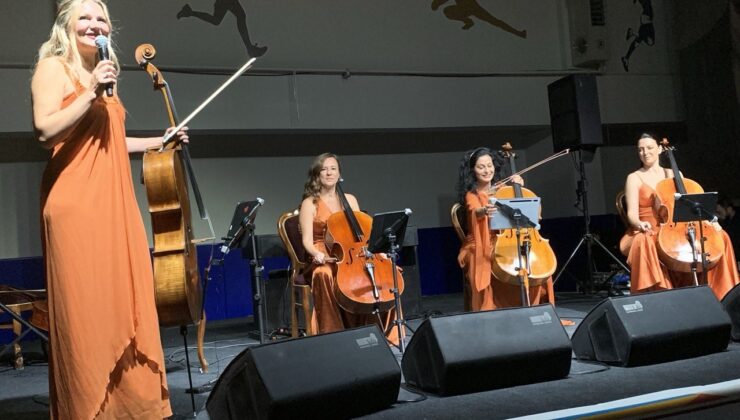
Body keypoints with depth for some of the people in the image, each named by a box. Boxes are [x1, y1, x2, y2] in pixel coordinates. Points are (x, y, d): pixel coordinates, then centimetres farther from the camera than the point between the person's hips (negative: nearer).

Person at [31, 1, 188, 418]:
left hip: (114, 201, 7)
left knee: (126, 303, 4)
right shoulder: (54, 67, 0)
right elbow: (45, 130, -13)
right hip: (76, 201, -7)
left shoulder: (103, 73, 23)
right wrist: (89, 93, -16)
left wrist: (161, 141, 31)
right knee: (86, 309, -6)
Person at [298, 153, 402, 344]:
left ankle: (377, 332, -7)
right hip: (324, 261, -4)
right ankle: (334, 334, -29)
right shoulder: (310, 203, 0)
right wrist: (316, 254, -31)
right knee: (325, 275, -39)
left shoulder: (350, 199, 14)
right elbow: (307, 241, -9)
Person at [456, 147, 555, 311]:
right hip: (481, 248, -4)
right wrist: (484, 211, -46)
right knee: (486, 271, -35)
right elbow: (475, 211, -22)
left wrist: (519, 187, -5)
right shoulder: (471, 195, 2)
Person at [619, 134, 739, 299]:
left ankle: (715, 292, -8)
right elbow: (632, 213, -8)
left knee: (720, 235, -13)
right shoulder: (634, 178, 3)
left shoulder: (674, 174, 16)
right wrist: (640, 224, -30)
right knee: (643, 241, -40)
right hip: (649, 232, -4)